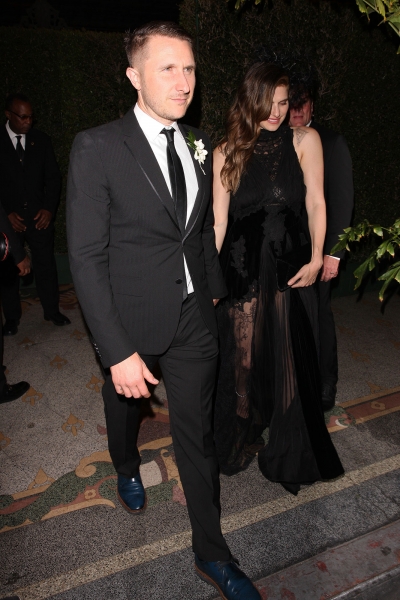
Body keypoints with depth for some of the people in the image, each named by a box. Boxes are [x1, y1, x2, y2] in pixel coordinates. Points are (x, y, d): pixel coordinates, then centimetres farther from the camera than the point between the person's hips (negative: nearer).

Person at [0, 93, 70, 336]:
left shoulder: (41, 139, 6)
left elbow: (54, 176, 7)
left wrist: (49, 208, -4)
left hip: (39, 215, 1)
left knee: (46, 264, 2)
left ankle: (52, 310, 18)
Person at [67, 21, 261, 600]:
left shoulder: (199, 144, 3)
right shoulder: (97, 147, -15)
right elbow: (87, 258, -18)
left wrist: (215, 287, 17)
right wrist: (118, 352, -21)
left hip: (194, 318, 4)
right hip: (132, 319, -3)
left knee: (197, 433, 12)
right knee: (125, 406, 25)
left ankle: (211, 552, 33)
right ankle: (127, 467, 61)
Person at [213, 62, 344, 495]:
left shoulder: (304, 140, 3)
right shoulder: (227, 151, 4)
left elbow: (316, 203, 0)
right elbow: (218, 218, 2)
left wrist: (316, 258, -11)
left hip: (290, 269, 0)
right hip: (242, 271, 0)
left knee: (290, 360, 7)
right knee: (242, 359, 10)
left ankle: (289, 455, 31)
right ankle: (240, 442, 35)